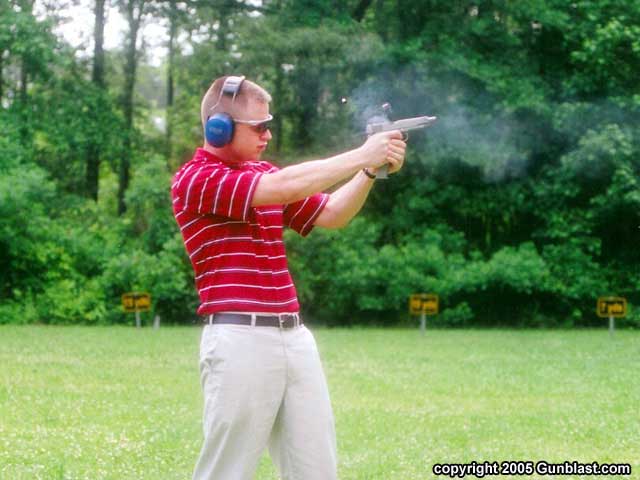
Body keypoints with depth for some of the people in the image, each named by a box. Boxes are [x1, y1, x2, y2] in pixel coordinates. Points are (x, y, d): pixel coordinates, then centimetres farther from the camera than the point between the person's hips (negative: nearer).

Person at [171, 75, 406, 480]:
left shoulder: (263, 173, 17)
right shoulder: (194, 178, -8)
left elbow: (332, 214, 17)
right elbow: (281, 188, -20)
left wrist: (372, 170, -1)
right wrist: (360, 156, -16)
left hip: (295, 337, 8)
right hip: (241, 342, -8)